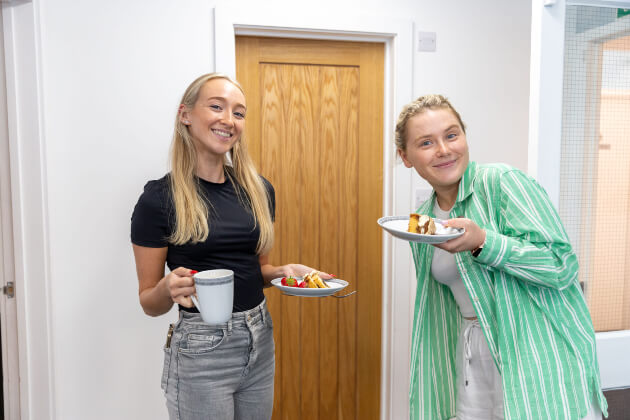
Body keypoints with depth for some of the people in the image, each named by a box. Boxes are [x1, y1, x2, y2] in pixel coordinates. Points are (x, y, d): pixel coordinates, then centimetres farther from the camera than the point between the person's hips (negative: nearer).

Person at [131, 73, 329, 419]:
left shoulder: (258, 190, 3)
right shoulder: (159, 199, -11)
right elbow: (149, 303, -5)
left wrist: (282, 271, -5)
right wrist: (169, 288, -26)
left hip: (260, 341, 5)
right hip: (201, 349, -5)